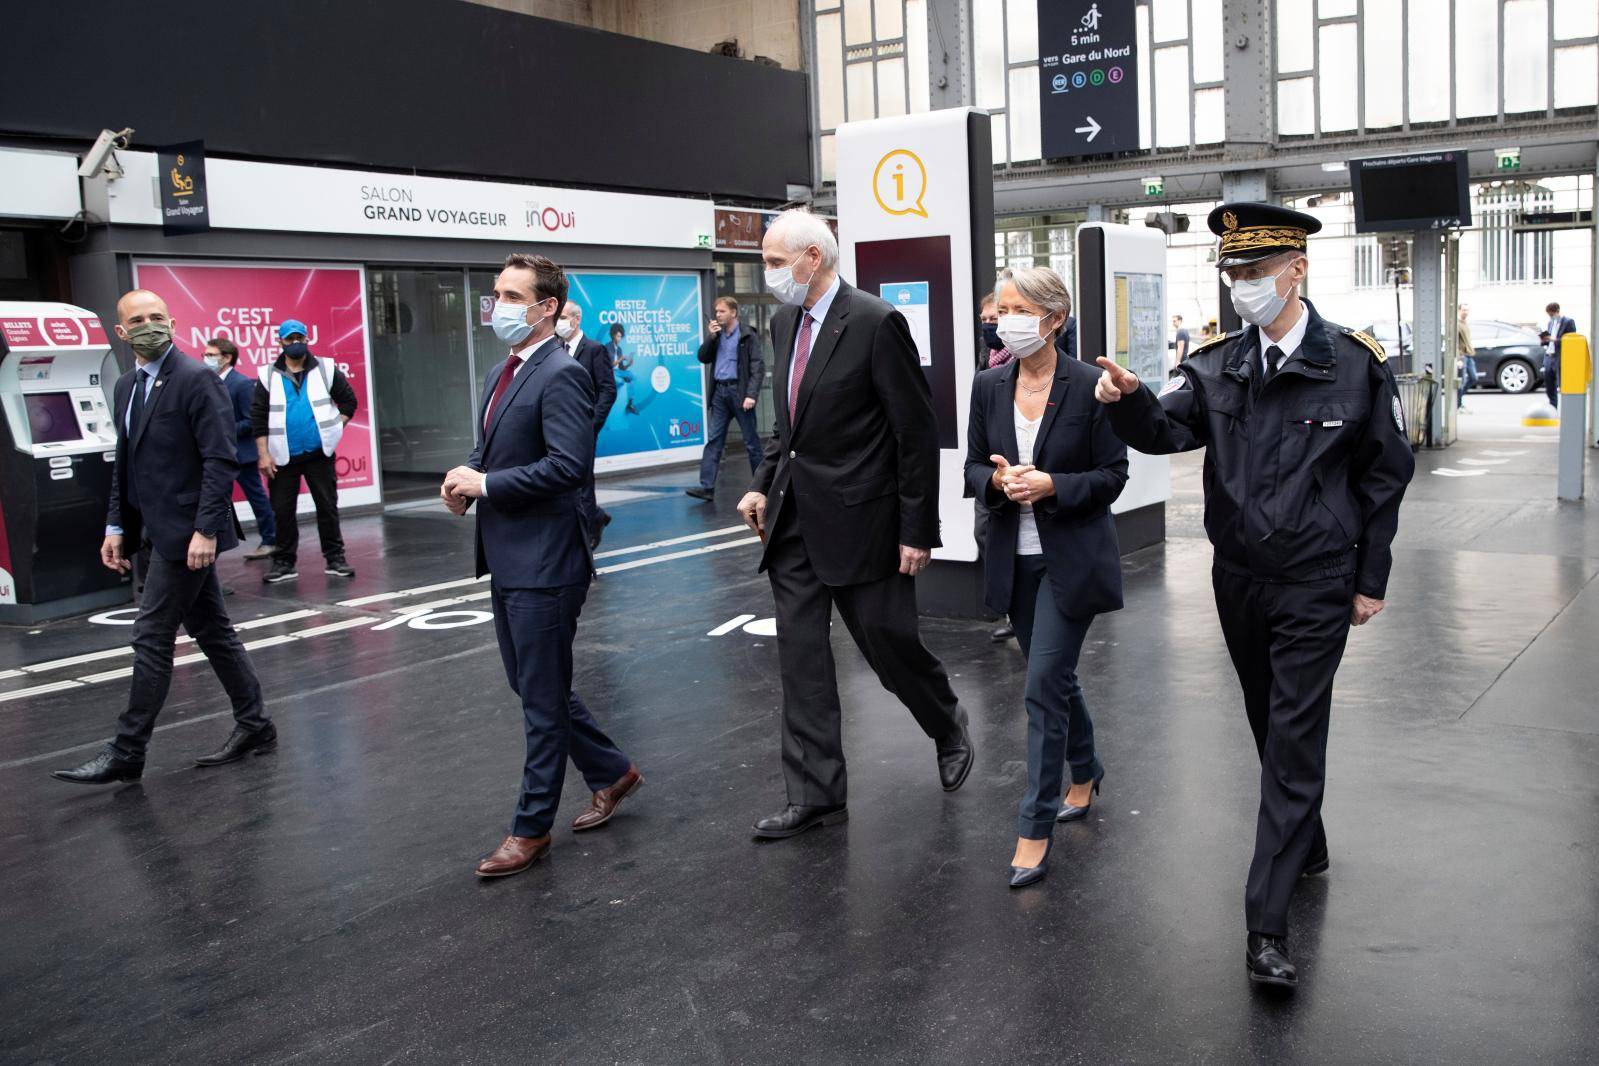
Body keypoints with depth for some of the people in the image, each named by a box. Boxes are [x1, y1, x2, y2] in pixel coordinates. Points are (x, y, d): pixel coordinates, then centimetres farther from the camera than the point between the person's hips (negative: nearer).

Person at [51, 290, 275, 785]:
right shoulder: (127, 386, 14)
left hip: (186, 533, -8)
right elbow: (125, 463, 19)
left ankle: (126, 753, 3)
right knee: (211, 630, 13)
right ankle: (254, 725, 23)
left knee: (152, 637, -5)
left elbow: (220, 460, -17)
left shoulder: (196, 379, -12)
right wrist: (116, 526, 13)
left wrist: (205, 530, -21)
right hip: (157, 532, 8)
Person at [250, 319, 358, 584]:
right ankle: (284, 563, 14)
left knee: (328, 507, 4)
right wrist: (263, 454, -5)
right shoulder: (268, 376, 3)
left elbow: (348, 401, 9)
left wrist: (333, 430, -1)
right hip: (283, 457, 0)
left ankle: (335, 558, 11)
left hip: (319, 453, 0)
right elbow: (258, 417, 1)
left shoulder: (326, 370, 3)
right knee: (282, 511, 5)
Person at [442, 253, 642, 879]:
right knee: (532, 686, 18)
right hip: (507, 560, 10)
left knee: (543, 697, 3)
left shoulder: (561, 375, -16)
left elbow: (569, 464, -26)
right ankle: (612, 773, 35)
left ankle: (531, 828, 15)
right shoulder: (501, 374, 15)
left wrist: (484, 483, -19)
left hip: (544, 561, -10)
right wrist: (466, 478, 1)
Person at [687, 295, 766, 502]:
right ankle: (707, 486, -4)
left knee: (751, 440, 3)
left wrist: (751, 395, -20)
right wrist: (710, 337, -3)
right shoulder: (716, 334, 14)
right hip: (720, 391, 5)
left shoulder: (748, 337, -5)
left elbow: (758, 367, -11)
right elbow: (703, 358, 10)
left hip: (739, 390, -5)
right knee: (713, 440, -1)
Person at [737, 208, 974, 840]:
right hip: (794, 521, 7)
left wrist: (918, 531, -13)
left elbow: (917, 432, -13)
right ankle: (815, 796, 16)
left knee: (889, 643, 5)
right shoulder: (784, 322, 9)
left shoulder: (875, 323, -14)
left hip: (858, 520, -7)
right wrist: (763, 485, 8)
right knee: (800, 660, 6)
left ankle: (949, 727, 36)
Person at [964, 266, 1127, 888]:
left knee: (1044, 684, -8)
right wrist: (999, 479, -15)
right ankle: (1084, 773, 43)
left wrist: (1050, 485, -22)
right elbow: (973, 469, 7)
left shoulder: (1089, 386, -11)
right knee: (1054, 676, 18)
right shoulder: (989, 387, 3)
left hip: (1072, 557, -5)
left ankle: (1035, 830, 2)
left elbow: (1112, 475, -7)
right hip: (1015, 557, 5)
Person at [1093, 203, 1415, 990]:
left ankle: (1266, 925, -3)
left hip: (1316, 586, -4)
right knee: (1271, 729, 18)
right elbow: (1167, 431, -13)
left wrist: (1371, 580, -1)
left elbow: (1385, 475, -1)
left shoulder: (1355, 363, -7)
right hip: (1239, 579, 4)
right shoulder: (1216, 366, 1)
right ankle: (1307, 850, 41)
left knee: (1294, 742, -5)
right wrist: (1129, 400, -35)